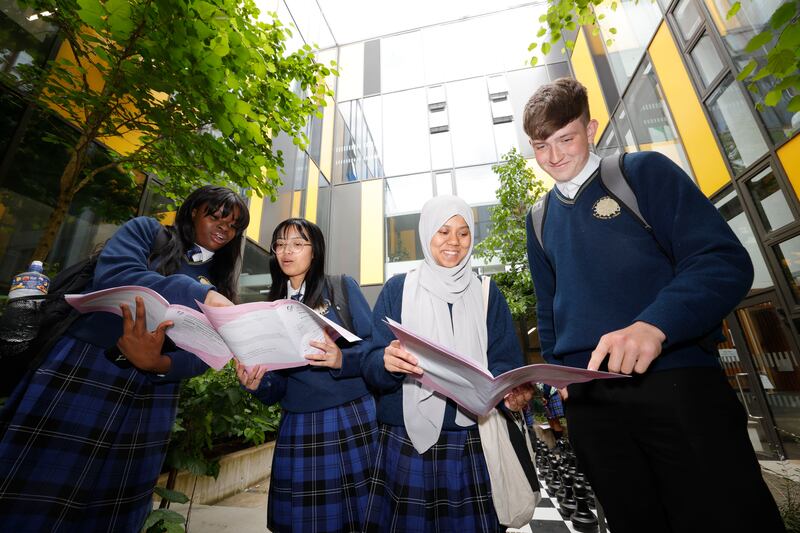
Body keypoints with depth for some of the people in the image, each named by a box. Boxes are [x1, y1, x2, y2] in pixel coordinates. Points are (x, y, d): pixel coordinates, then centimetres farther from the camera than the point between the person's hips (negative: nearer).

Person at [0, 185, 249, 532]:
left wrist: (160, 364, -21)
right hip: (81, 374, -3)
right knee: (31, 504, 3)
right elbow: (113, 276, -18)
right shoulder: (147, 231, 3)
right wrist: (200, 295, -27)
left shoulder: (218, 281, 9)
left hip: (151, 399, 4)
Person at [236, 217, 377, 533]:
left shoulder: (343, 287, 0)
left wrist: (342, 359, -23)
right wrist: (257, 384, -13)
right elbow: (277, 387, 8)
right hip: (298, 426, 3)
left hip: (352, 419, -2)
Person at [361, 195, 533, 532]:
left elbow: (505, 363, 3)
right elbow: (371, 365, -4)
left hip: (471, 445, 1)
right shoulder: (398, 289, 0)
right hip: (406, 443, -1)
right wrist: (386, 362, -27)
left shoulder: (487, 293, 4)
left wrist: (514, 392, -19)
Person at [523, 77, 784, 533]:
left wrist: (655, 325, -25)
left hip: (676, 380, -3)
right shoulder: (540, 219, 14)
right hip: (587, 400, 4)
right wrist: (557, 372, 8)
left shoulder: (644, 172, 3)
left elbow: (726, 261, -8)